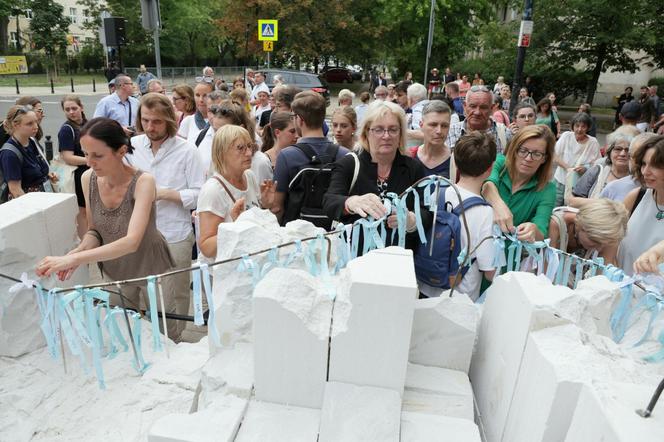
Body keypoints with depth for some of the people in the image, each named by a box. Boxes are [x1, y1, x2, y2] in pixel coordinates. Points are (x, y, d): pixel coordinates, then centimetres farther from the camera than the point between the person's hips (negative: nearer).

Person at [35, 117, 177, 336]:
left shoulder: (143, 182, -28)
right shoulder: (88, 178, -12)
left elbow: (132, 241, -37)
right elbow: (94, 230, 0)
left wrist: (72, 259, -42)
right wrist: (79, 250, -22)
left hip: (150, 266, -4)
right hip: (113, 269, 4)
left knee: (165, 331, 15)